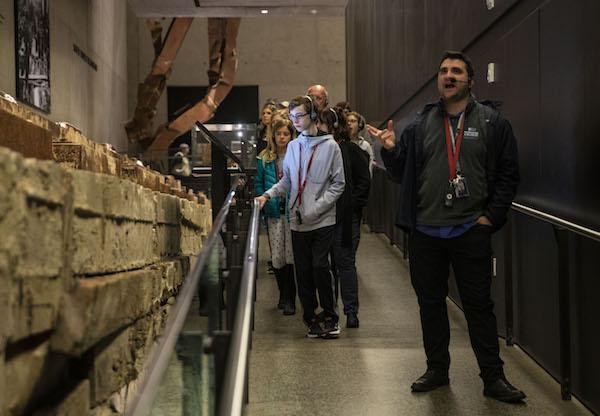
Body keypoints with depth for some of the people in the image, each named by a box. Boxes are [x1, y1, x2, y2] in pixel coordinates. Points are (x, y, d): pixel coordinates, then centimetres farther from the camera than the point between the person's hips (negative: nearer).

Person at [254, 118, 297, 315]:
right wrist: (266, 202, -5)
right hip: (274, 212, 3)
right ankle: (284, 294, 25)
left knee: (291, 255, -4)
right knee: (277, 257, 7)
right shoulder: (264, 159, 6)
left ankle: (289, 299, 2)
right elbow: (258, 183, 9)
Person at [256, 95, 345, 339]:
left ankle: (329, 317, 5)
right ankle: (311, 318, 16)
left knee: (320, 266, -11)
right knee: (303, 270, 5)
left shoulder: (330, 146, -3)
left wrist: (317, 207, -12)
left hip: (323, 220, -4)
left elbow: (338, 183, -4)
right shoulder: (293, 146, 12)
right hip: (298, 220, 4)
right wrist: (268, 195, 1)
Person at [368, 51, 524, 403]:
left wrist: (492, 214, -7)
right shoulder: (421, 125, 7)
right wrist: (391, 149, -7)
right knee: (431, 302, 12)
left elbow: (509, 173, 0)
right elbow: (402, 172, 11)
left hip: (472, 231, -3)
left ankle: (494, 377, 11)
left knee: (479, 305, 3)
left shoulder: (492, 123, 0)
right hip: (425, 232, 3)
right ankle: (437, 370, 26)